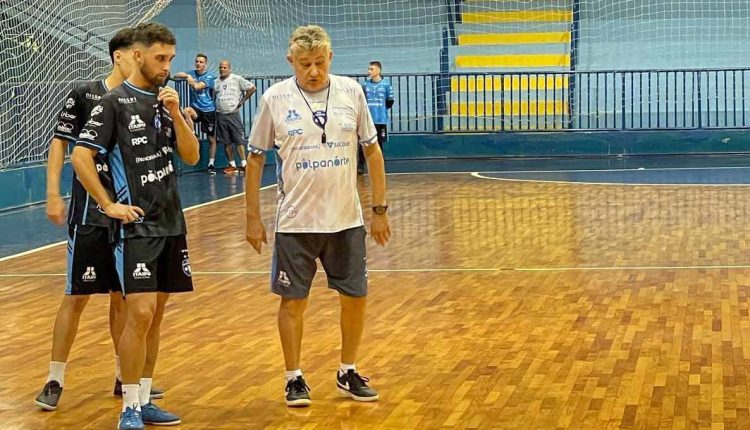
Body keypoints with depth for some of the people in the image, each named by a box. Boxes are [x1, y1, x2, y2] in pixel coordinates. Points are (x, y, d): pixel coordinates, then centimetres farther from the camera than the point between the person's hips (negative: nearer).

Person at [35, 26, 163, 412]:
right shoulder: (84, 95, -5)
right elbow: (59, 142, -1)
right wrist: (53, 193, -8)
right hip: (90, 214, -4)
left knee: (123, 298, 11)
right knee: (76, 297, -1)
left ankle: (125, 377, 22)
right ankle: (55, 380, 8)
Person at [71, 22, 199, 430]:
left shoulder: (165, 100, 11)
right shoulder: (114, 102, -8)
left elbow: (191, 156, 7)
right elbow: (80, 157, -12)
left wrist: (176, 113, -7)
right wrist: (109, 205, -13)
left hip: (171, 223, 7)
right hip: (136, 225, -7)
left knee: (155, 315, 10)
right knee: (140, 313, -13)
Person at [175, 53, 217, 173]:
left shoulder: (209, 76, -3)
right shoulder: (192, 73, 9)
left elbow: (197, 86, -16)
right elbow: (176, 75, 1)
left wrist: (191, 81, 0)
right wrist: (187, 75, -15)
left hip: (209, 110, -2)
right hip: (196, 108, 2)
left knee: (212, 139, 3)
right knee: (186, 111, -36)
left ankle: (211, 164, 16)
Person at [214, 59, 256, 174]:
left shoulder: (237, 79, -1)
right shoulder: (216, 82, 10)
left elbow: (252, 88, -1)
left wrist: (242, 100, -1)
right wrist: (214, 107, 5)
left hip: (233, 114, -4)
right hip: (220, 116, 4)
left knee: (239, 140, -6)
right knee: (226, 142, 6)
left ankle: (244, 164, -5)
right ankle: (232, 165, 12)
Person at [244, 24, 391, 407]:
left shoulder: (351, 92, -2)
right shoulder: (275, 99, -6)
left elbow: (372, 150, 6)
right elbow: (255, 159, 1)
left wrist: (380, 210, 4)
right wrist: (253, 218, -1)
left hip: (346, 221, 2)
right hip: (295, 222, -2)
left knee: (355, 297, 8)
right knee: (293, 301, 4)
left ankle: (348, 373, 25)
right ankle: (294, 379, 19)